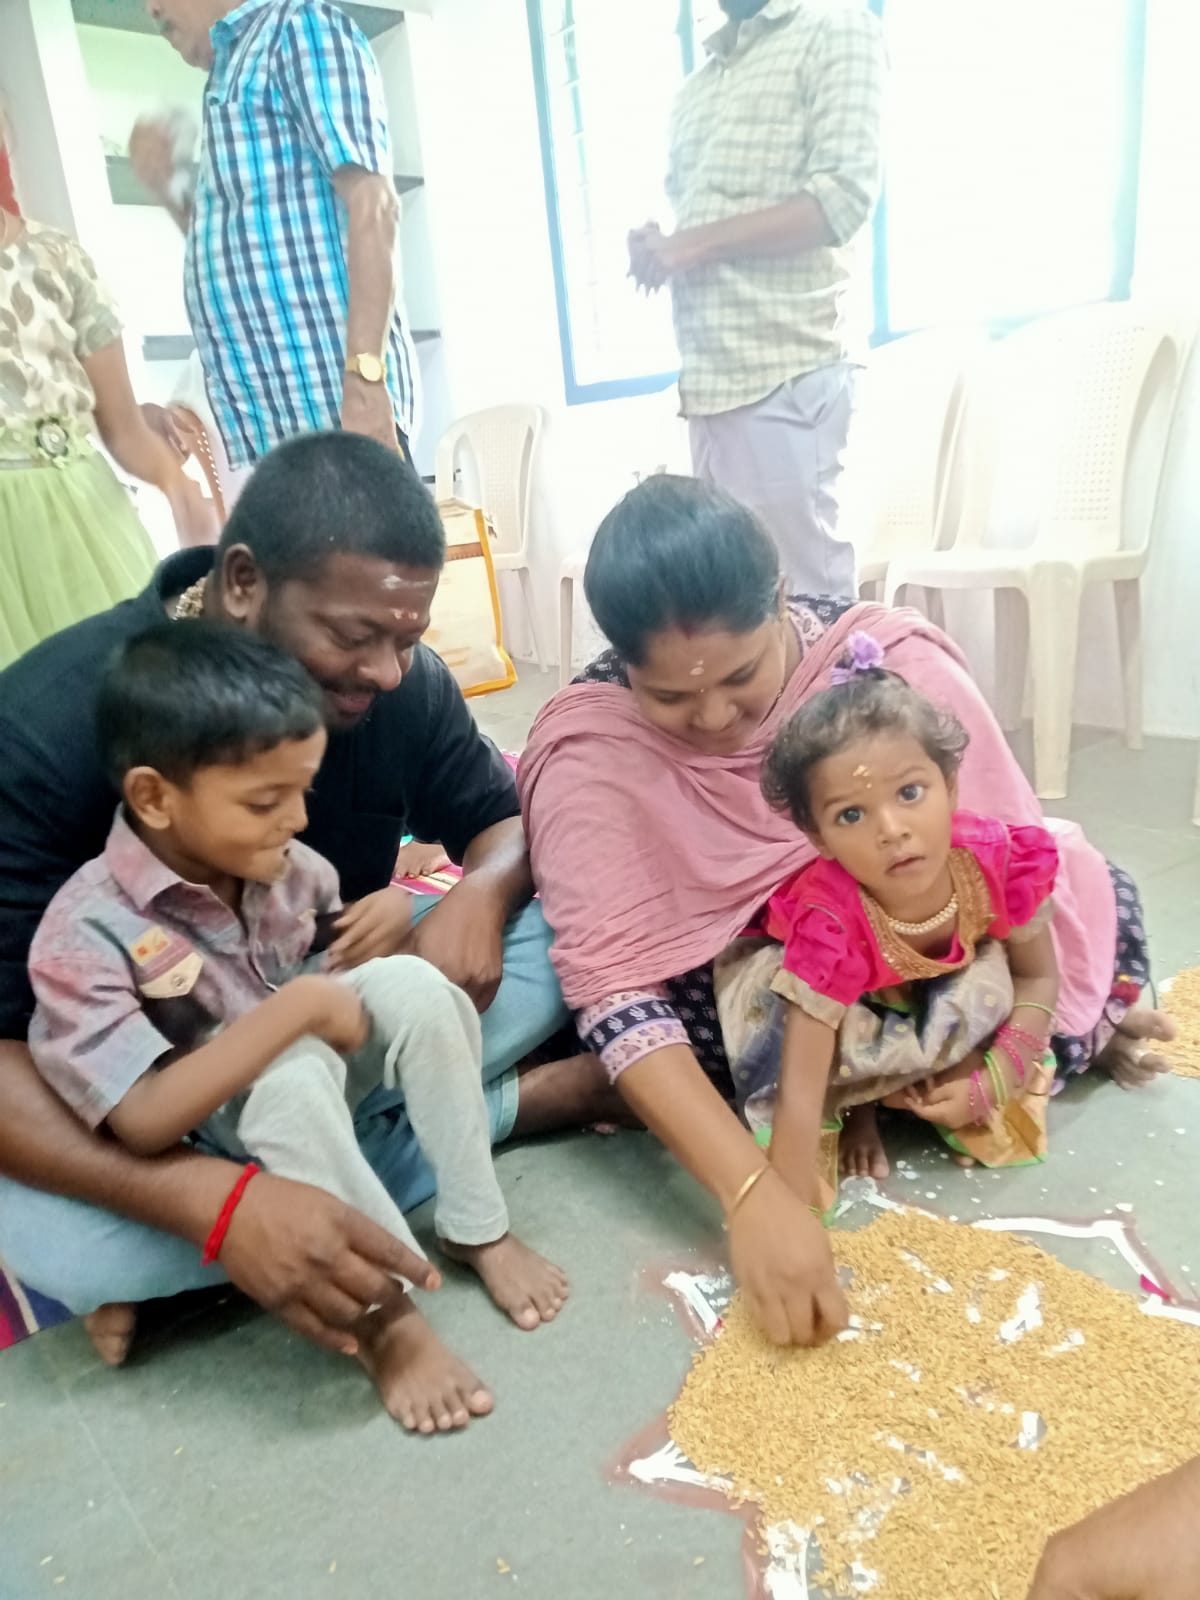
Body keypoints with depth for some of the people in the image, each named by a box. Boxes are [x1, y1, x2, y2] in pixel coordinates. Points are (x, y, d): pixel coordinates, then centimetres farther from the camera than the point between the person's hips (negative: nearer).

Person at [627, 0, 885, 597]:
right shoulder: (699, 84, 24)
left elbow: (843, 197, -10)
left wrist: (690, 245, -9)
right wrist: (655, 248, 3)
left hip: (784, 368, -7)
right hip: (709, 373, 7)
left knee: (800, 596, -7)